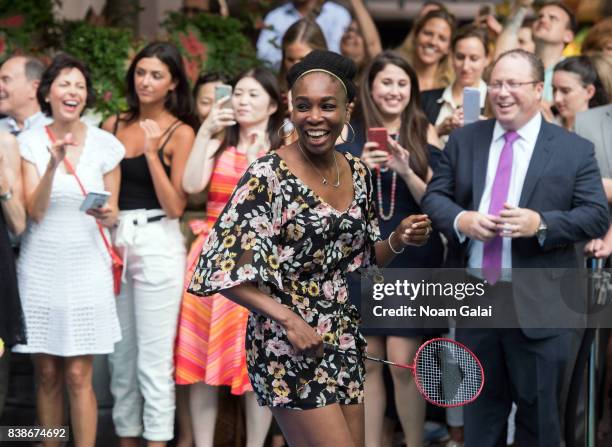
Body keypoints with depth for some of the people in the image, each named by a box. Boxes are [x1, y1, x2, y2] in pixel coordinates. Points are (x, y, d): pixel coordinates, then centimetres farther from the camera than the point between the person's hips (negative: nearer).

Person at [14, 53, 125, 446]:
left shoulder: (105, 145, 1)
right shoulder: (31, 142, 0)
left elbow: (113, 214, 9)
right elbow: (35, 211, -9)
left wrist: (108, 215, -15)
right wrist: (53, 164, -23)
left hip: (86, 266, -1)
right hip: (41, 265, 1)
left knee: (78, 377, -4)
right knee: (47, 375, 5)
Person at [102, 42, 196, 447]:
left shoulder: (180, 133, -2)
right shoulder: (114, 126, 10)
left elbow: (175, 206, -9)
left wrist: (152, 153, -15)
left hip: (158, 243, -5)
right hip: (113, 241, 5)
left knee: (154, 358, -5)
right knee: (120, 353, 9)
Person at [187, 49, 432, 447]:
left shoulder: (357, 172, 6)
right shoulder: (268, 176, -14)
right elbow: (223, 269, -17)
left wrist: (398, 242, -2)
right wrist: (287, 317, -24)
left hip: (344, 341, 7)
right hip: (288, 348, -7)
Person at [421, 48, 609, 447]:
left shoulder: (574, 150, -2)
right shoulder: (464, 140, 8)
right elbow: (434, 196, 8)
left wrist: (541, 223, -21)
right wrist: (460, 220, -14)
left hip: (539, 304, -3)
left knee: (539, 412, 6)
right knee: (480, 410, 14)